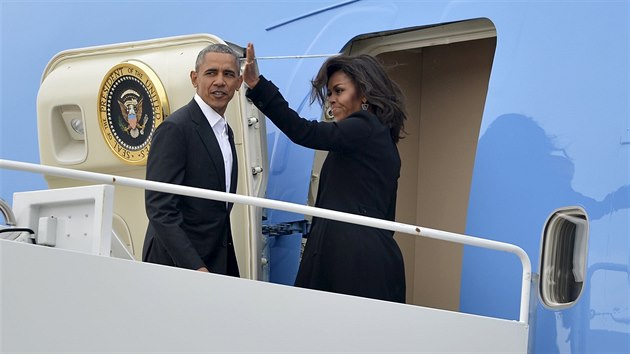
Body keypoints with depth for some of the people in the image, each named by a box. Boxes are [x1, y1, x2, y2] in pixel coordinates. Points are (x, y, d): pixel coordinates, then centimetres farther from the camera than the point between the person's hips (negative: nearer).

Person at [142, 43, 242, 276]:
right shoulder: (174, 129, -12)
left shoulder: (225, 131, 15)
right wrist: (195, 267, -25)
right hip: (178, 264, -8)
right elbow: (160, 209, -19)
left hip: (217, 261, 8)